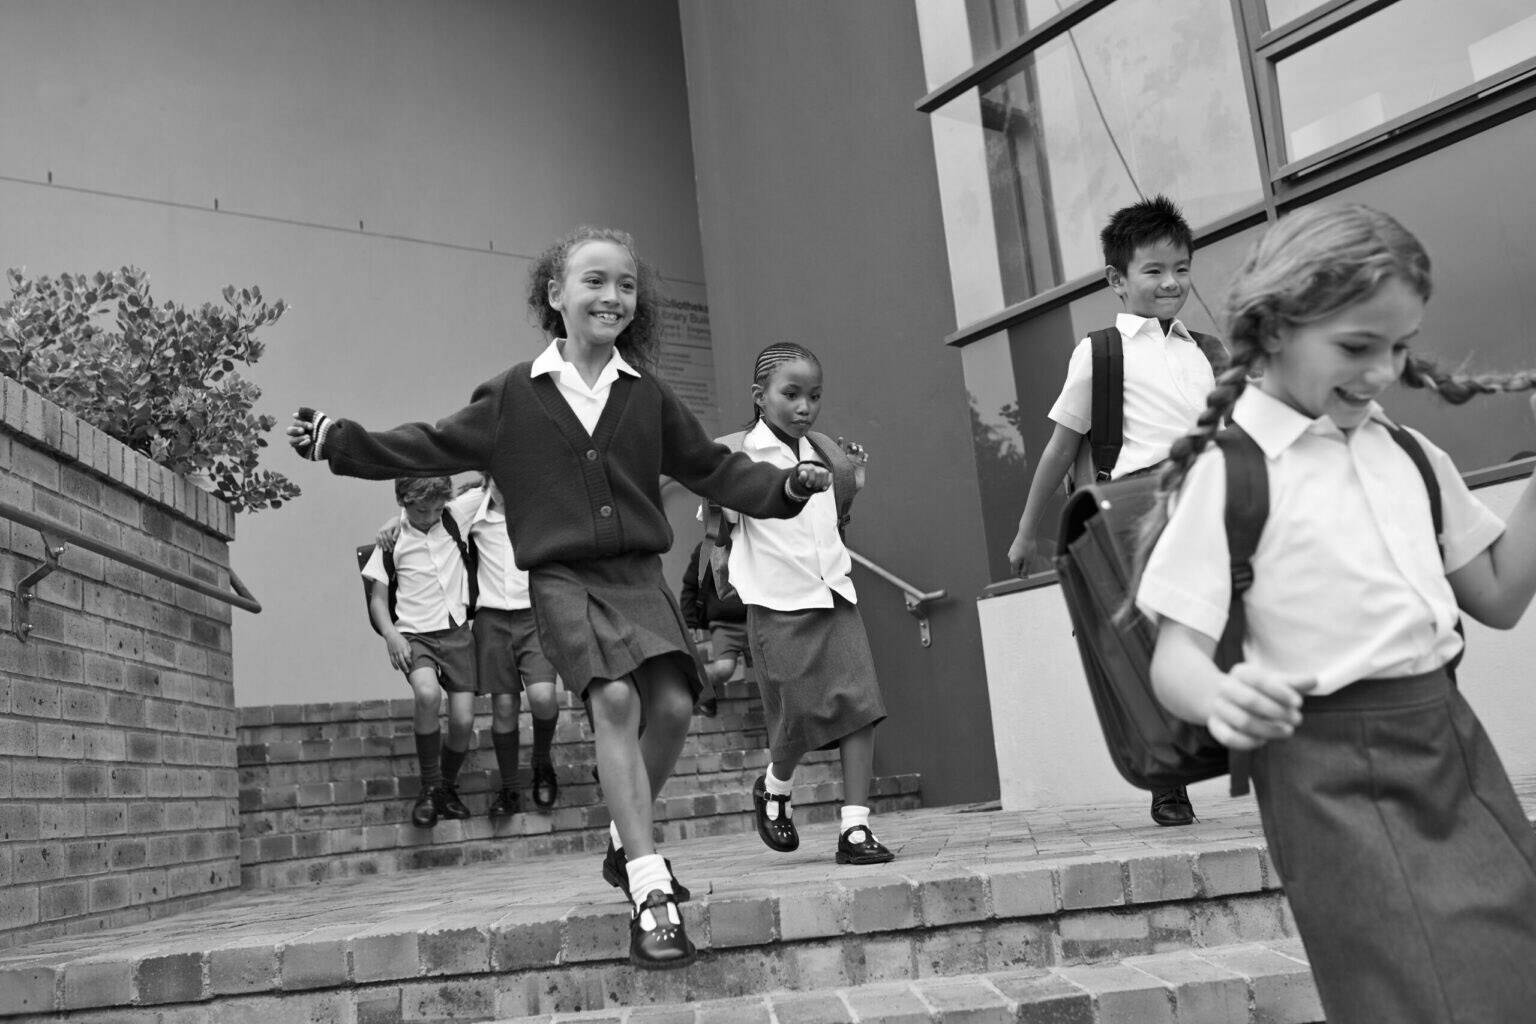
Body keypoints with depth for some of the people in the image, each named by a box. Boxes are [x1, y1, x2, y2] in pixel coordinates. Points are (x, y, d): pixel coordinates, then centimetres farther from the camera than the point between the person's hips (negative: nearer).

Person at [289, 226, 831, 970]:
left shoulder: (648, 396, 9)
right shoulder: (514, 395, 4)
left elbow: (710, 467, 13)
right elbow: (434, 447, 9)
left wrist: (784, 486, 1)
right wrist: (339, 441, 3)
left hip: (638, 572, 3)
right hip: (562, 578, -3)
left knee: (673, 700, -12)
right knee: (615, 699, -22)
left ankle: (627, 841, 17)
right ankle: (651, 893, -21)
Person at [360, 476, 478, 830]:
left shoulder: (454, 521, 3)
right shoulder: (392, 539, -2)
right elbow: (378, 598, 1)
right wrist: (391, 635, -13)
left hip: (457, 632, 3)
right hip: (415, 635, -2)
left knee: (464, 720, -6)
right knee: (427, 694, -31)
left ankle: (447, 787, 23)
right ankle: (429, 788, -14)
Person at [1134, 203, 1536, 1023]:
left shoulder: (1410, 458, 8)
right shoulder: (1231, 477, -11)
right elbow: (1175, 656, -15)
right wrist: (1219, 698, -37)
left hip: (1453, 744, 7)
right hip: (1337, 777, -6)